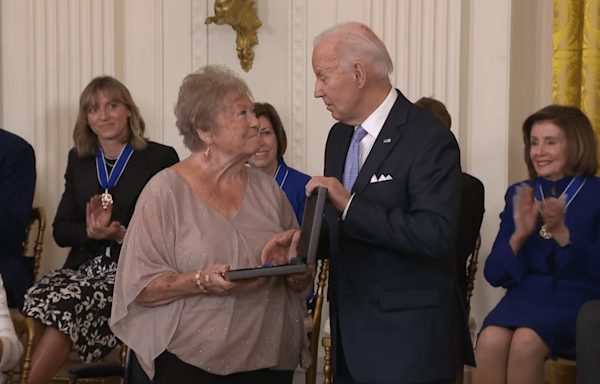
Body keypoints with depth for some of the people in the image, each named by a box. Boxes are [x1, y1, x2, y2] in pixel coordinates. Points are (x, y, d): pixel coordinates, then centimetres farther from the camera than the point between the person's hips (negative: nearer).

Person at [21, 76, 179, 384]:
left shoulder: (161, 159, 1)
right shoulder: (79, 160, 16)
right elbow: (60, 231, 13)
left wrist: (120, 234, -17)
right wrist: (90, 231, -9)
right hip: (83, 266, 4)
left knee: (65, 305, -30)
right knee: (39, 296, -29)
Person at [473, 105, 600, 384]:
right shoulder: (519, 195, 14)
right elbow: (494, 274, 9)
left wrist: (562, 233, -20)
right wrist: (520, 235, -9)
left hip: (576, 301, -3)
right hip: (523, 296, 3)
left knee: (526, 340, -33)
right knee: (491, 338, -30)